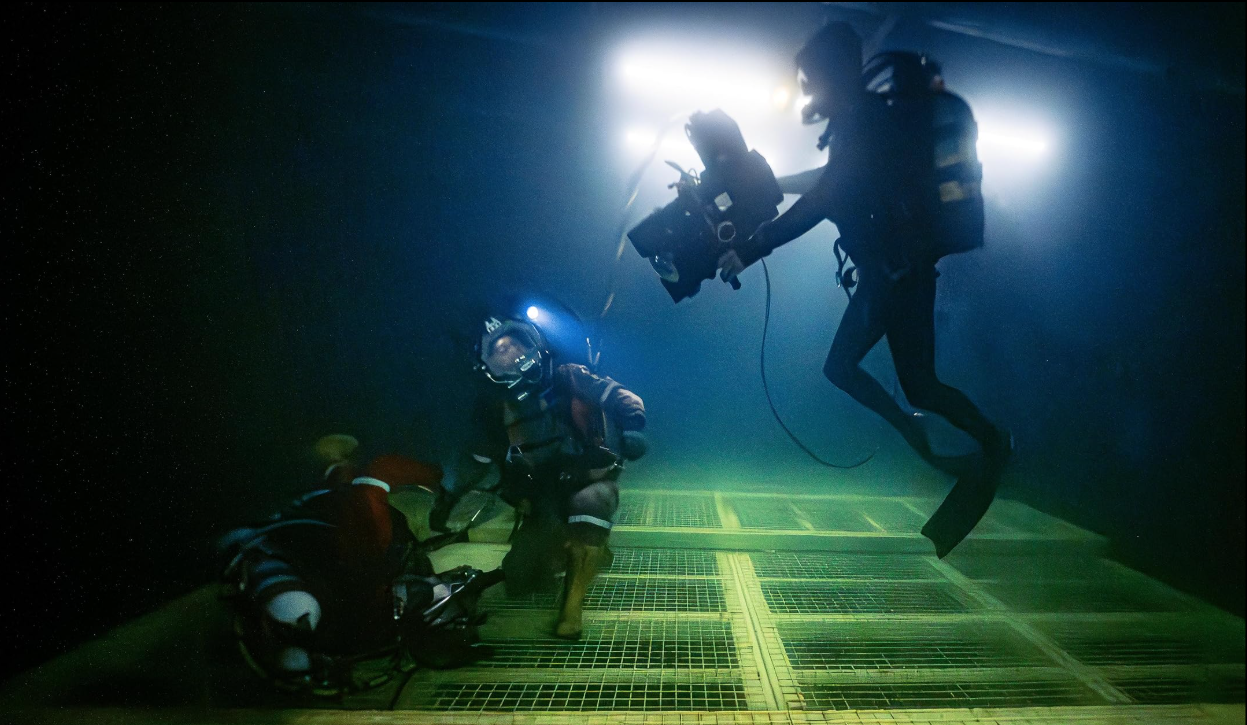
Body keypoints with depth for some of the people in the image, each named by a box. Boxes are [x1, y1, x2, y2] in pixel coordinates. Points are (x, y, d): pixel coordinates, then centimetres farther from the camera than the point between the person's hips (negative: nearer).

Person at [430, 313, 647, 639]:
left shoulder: (567, 379, -7)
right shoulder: (494, 404, 6)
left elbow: (621, 398, -11)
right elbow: (475, 458, 18)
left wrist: (631, 428, -31)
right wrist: (448, 496, 15)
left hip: (590, 481, -4)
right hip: (543, 502, 4)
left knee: (587, 505, -39)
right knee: (520, 581, -6)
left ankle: (573, 600, -14)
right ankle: (576, 549, 25)